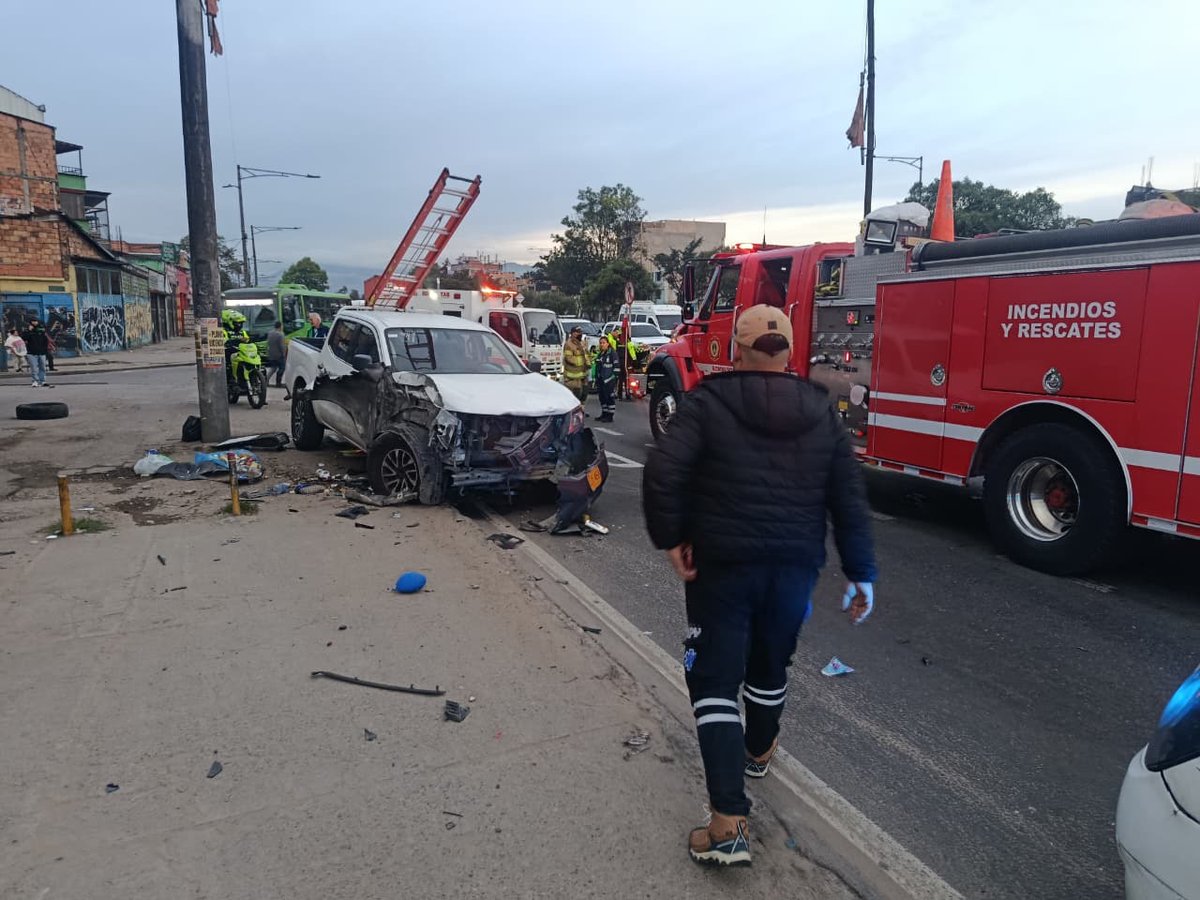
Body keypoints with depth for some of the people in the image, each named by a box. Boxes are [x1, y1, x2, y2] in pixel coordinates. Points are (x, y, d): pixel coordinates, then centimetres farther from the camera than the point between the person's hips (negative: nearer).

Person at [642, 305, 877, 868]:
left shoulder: (709, 401, -7)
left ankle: (728, 823, -3)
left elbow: (663, 472, -21)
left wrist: (671, 538, -9)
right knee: (770, 664, 26)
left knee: (715, 679, 2)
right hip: (795, 566, 4)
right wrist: (861, 574, 8)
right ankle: (759, 751, 51)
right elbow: (849, 499, 3)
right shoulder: (821, 411, 4)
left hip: (722, 564, -4)